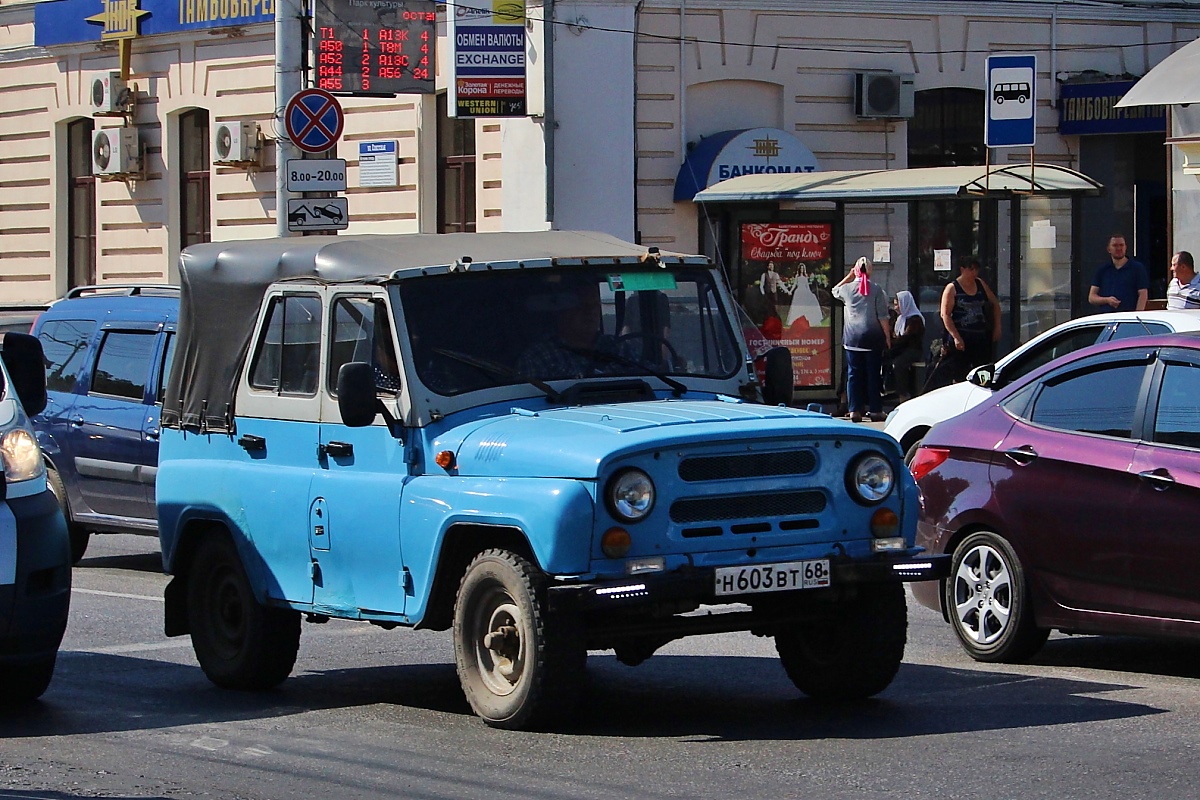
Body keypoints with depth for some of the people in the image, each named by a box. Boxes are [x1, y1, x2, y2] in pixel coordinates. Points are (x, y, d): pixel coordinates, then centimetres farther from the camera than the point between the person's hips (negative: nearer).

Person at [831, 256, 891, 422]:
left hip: (852, 337, 2)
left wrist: (849, 277, 25)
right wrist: (887, 335, 1)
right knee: (873, 374, 4)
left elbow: (835, 291, 26)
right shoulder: (876, 289, -5)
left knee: (854, 373, 6)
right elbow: (883, 316, -5)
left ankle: (855, 410, 3)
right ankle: (875, 410, 4)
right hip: (872, 336, -2)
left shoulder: (847, 288, 1)